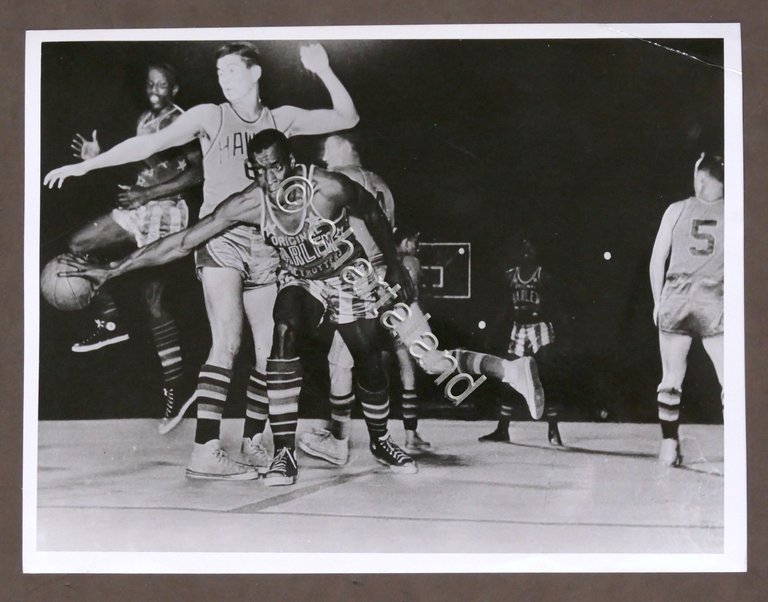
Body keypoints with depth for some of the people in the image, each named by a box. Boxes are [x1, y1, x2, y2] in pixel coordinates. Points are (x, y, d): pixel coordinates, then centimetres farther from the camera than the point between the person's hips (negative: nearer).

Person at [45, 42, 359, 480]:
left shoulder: (281, 119, 10)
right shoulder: (210, 117, 3)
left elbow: (347, 118, 10)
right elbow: (150, 145, -3)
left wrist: (323, 71, -2)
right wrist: (85, 165, -9)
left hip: (264, 244, 4)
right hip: (220, 238, -4)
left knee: (270, 348, 6)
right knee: (228, 342, -17)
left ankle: (253, 443, 19)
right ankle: (206, 452, -19)